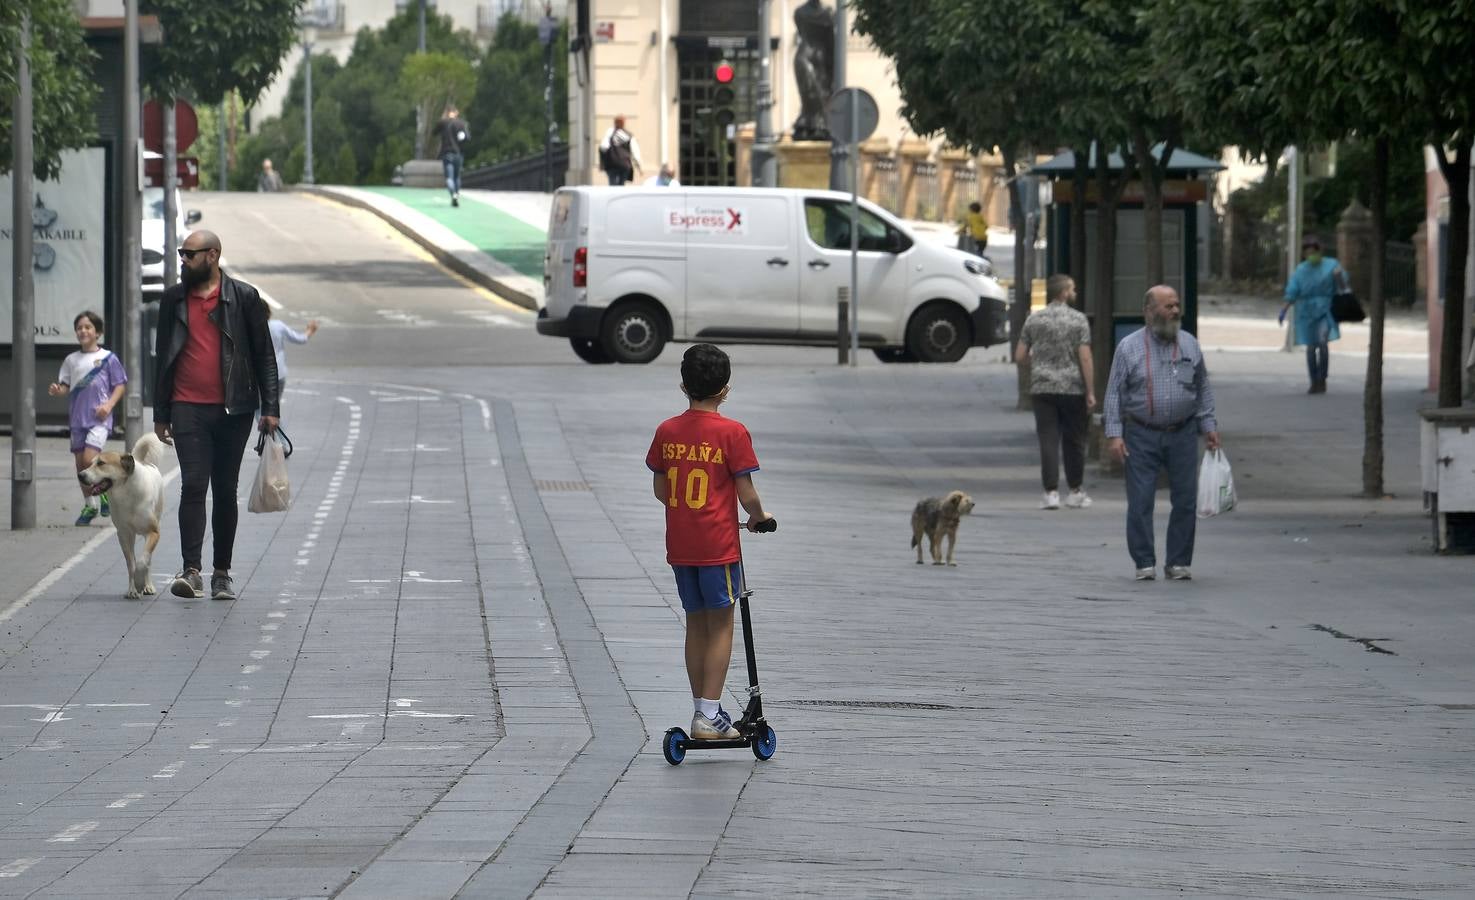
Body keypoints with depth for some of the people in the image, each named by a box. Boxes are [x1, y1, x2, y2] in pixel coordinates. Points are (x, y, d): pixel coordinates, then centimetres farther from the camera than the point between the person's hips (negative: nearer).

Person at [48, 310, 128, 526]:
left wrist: (108, 405, -15)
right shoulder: (71, 360, 9)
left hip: (99, 419, -5)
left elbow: (119, 386, 0)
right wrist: (57, 390, -13)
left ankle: (105, 490, 6)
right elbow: (65, 387, 10)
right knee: (80, 463, 9)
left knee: (89, 459, -19)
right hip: (77, 417, 5)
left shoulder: (108, 358, -2)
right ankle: (90, 505, 20)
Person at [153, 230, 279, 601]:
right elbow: (163, 357, 15)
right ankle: (191, 571, -17)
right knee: (193, 486, -11)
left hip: (233, 410, -1)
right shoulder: (174, 299, 9)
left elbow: (264, 356, 4)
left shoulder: (244, 298, 2)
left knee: (225, 491, 6)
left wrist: (270, 408, -3)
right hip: (188, 409, 1)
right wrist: (161, 414, 12)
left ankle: (222, 574, 13)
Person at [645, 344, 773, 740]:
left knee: (696, 624, 13)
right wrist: (759, 516, 11)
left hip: (680, 544, 5)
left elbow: (661, 490, 11)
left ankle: (702, 711, 18)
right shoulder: (732, 433, -11)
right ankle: (709, 716, -3)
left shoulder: (667, 432, 3)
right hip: (717, 544, -5)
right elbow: (746, 494, -9)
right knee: (721, 625, 2)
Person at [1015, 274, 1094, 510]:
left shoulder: (1034, 320, 3)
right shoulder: (1078, 320, -5)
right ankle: (1075, 493, 17)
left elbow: (1020, 356, 4)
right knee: (1074, 440, 10)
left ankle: (1051, 492, -5)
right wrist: (1090, 392, -6)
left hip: (1042, 387, 2)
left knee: (1048, 440, 1)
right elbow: (1085, 358, -9)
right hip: (1072, 388, -2)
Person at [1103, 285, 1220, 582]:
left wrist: (1209, 426, 7)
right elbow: (1115, 393, 0)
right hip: (1142, 436, -2)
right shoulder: (1129, 347, 1)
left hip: (1183, 434, 2)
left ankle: (1179, 563, 10)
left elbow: (1203, 390, 14)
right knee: (1140, 502, -4)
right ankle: (1145, 563, 4)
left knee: (1185, 500, 1)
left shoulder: (1190, 345, 9)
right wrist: (1114, 434, -7)